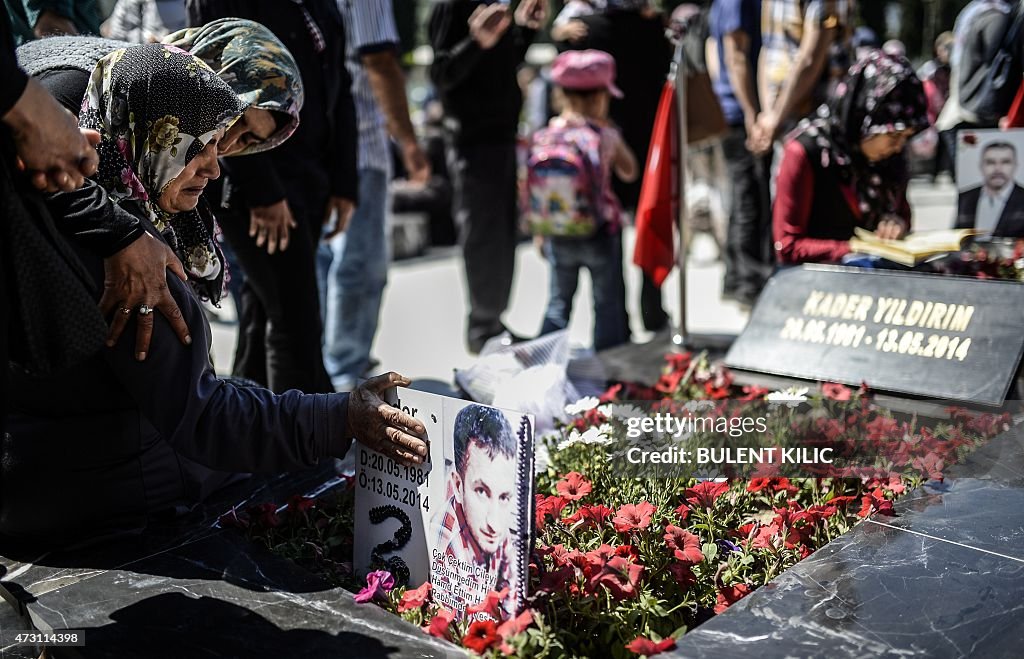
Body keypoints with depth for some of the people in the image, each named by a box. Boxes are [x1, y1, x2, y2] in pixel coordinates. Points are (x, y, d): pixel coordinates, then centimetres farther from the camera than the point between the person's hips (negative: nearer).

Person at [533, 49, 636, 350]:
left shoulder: (544, 137, -3)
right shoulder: (605, 136, -11)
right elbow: (629, 172, 5)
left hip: (558, 235, 3)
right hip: (601, 234, -3)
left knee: (558, 303, 16)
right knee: (608, 304, 11)